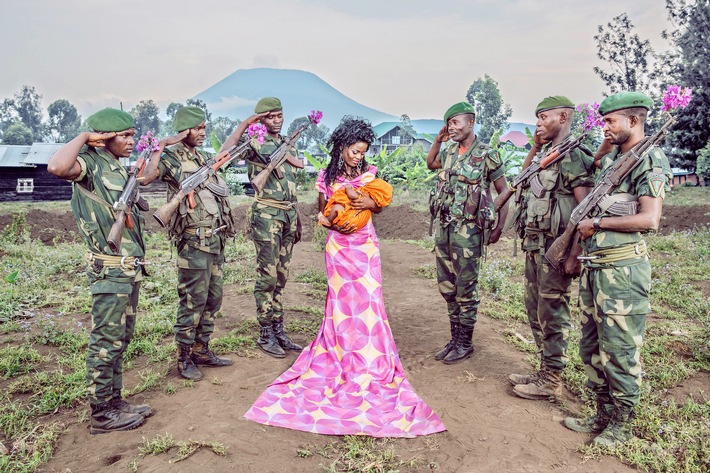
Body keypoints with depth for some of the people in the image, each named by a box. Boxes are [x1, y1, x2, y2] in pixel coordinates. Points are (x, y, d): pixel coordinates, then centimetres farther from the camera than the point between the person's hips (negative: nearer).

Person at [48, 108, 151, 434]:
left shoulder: (117, 169, 16)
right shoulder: (91, 162, -9)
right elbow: (56, 167, -33)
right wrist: (85, 137, -20)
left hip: (129, 268, 9)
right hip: (110, 269, -9)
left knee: (120, 339, 16)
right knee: (106, 341, -1)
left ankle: (114, 401, 27)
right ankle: (101, 413, 11)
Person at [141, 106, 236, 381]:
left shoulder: (203, 157, 17)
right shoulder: (171, 156, -8)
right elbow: (146, 178, -24)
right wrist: (161, 146, -21)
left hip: (216, 237, 9)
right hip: (194, 240, -8)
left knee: (213, 298, 14)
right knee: (193, 301, -2)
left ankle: (201, 350, 28)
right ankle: (184, 359, 12)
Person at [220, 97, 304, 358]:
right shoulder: (254, 142, -2)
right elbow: (226, 151, -23)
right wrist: (246, 122, -17)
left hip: (289, 214, 6)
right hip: (267, 214, -6)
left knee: (281, 276, 10)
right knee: (267, 277, -3)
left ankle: (278, 330, 18)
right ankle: (265, 334, 8)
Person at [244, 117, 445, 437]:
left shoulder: (369, 173, 2)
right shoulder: (327, 177, 0)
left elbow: (380, 206, 9)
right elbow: (321, 211, 9)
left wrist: (370, 203, -13)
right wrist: (333, 222, -11)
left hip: (365, 245, 1)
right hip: (338, 245, 0)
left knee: (367, 300, 0)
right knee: (342, 302, 5)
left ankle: (370, 360, 13)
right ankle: (343, 356, 19)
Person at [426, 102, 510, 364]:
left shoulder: (486, 155, -8)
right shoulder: (450, 151, 11)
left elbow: (504, 192, -3)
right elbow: (430, 164, 32)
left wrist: (499, 226, -9)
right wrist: (438, 140, 18)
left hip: (467, 230, -7)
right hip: (443, 226, 7)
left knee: (465, 289, 3)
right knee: (447, 286, 13)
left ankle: (465, 343, 17)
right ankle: (454, 338, 27)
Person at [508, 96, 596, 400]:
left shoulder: (574, 157, -13)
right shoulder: (545, 155, 13)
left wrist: (575, 256, -22)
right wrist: (535, 147, 18)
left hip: (555, 248, -9)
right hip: (533, 245, 9)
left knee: (552, 314, 0)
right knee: (535, 310, 16)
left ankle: (551, 381, 14)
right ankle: (545, 370, 30)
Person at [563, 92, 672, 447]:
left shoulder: (651, 161, -10)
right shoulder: (610, 158, 15)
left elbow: (649, 219, -20)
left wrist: (596, 223, -13)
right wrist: (604, 145, 20)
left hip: (622, 269, -9)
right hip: (593, 267, 9)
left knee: (620, 350, 1)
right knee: (592, 347, 15)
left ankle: (622, 424, 18)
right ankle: (603, 415, 29)